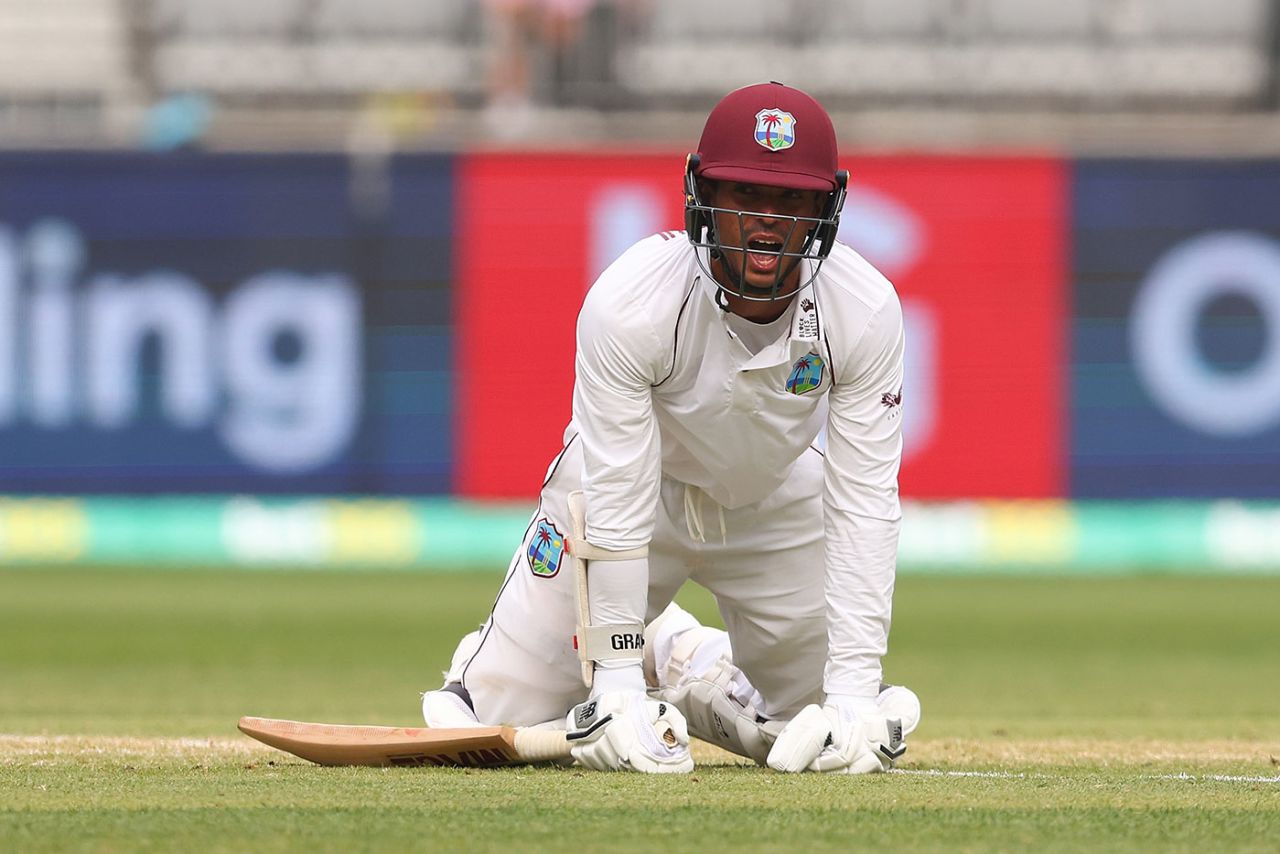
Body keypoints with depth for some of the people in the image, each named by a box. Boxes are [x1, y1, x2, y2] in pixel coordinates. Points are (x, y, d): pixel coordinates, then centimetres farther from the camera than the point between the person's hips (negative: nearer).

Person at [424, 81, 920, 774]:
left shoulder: (866, 312, -28)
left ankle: (692, 666, 27)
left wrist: (853, 694, -31)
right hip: (632, 483, -2)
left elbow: (863, 508, -25)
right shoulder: (628, 305, -35)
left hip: (775, 500, 2)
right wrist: (618, 690, -31)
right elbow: (616, 505, -31)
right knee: (489, 726, -8)